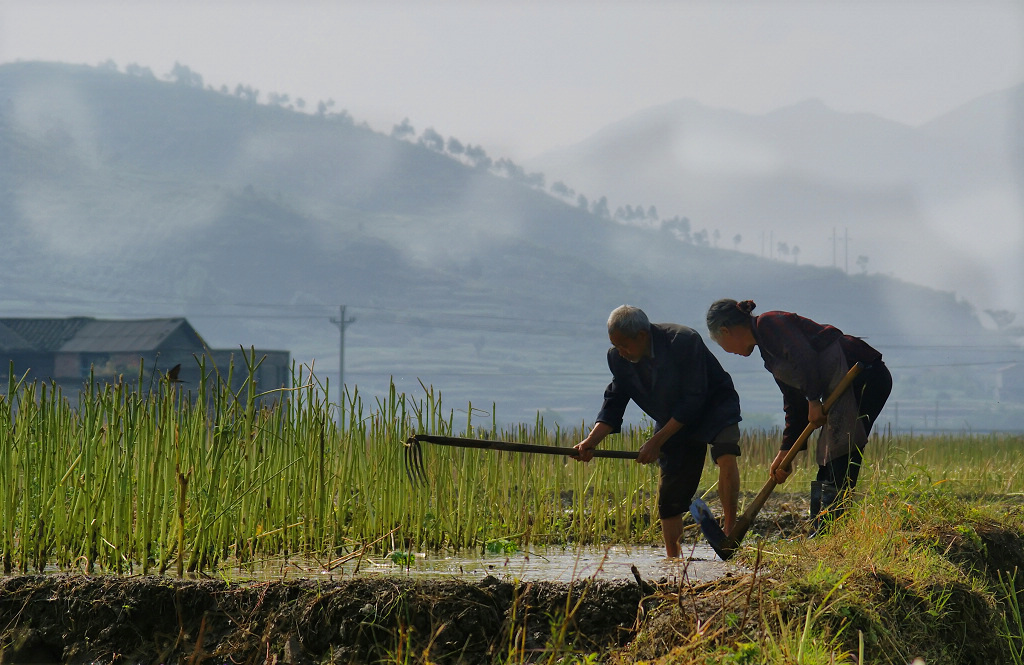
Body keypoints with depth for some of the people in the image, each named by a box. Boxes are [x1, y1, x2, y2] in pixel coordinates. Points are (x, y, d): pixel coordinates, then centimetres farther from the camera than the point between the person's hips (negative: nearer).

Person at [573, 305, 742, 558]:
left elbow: (693, 401, -29)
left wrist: (657, 441, -28)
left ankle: (730, 531, -21)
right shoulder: (619, 357, -14)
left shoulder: (684, 341, -31)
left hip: (713, 406, -5)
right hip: (673, 421, 5)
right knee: (669, 493, 1)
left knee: (726, 457, -32)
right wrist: (591, 441, -22)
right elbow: (614, 403, -5)